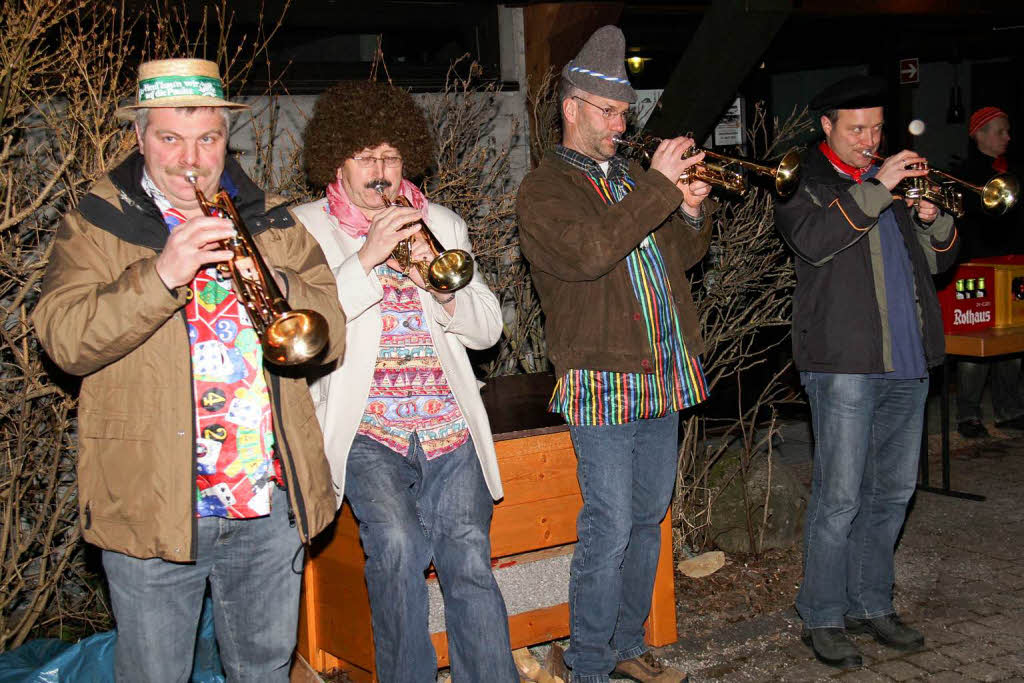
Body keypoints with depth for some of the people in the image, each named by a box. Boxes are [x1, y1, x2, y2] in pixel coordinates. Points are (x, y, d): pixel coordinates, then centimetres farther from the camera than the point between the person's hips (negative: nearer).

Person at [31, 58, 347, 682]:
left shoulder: (271, 222, 10)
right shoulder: (96, 226, 2)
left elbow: (330, 337, 0)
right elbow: (64, 339, -14)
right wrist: (162, 272, -25)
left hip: (271, 504, 3)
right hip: (152, 507, -2)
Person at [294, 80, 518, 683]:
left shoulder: (442, 225, 19)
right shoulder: (308, 230, 9)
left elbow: (489, 327, 10)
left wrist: (444, 289, -9)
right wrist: (366, 259, -17)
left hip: (449, 427, 2)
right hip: (368, 429, -2)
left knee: (470, 561, -13)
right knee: (396, 543, -24)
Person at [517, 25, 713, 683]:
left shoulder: (630, 176, 17)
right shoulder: (544, 189, -5)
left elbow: (683, 254, 22)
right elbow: (588, 251, -24)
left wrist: (692, 213, 0)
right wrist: (659, 185, -23)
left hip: (663, 377, 7)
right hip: (603, 383, -7)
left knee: (648, 519, 14)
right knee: (608, 529, -6)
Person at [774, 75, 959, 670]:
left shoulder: (897, 180, 18)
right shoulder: (806, 181, 1)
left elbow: (940, 260, 18)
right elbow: (812, 240, -20)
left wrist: (933, 219, -3)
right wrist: (877, 189, -22)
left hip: (907, 362, 7)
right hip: (845, 360, -6)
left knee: (892, 491, 12)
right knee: (839, 497, -5)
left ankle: (871, 604, 24)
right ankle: (823, 618, 5)